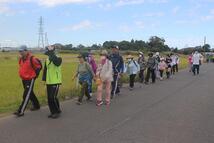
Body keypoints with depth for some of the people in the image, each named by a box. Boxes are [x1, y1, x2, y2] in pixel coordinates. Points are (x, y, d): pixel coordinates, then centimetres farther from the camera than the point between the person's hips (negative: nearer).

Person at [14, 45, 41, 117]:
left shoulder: (31, 59, -19)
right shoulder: (21, 59, 5)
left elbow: (39, 66, -10)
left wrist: (35, 75, -6)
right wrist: (22, 74, 16)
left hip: (30, 80, -8)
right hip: (24, 79, 9)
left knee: (26, 95, -7)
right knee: (30, 93, 19)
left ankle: (21, 111, -5)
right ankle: (36, 106, 36)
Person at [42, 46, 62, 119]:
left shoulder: (58, 58, -9)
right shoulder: (47, 59, 11)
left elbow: (57, 63, -34)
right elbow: (45, 69, 18)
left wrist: (52, 55, -30)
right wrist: (44, 79, 14)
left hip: (55, 82, -7)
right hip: (48, 82, 7)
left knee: (53, 97, -11)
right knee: (49, 98, 9)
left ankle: (57, 112, 6)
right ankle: (53, 112, 23)